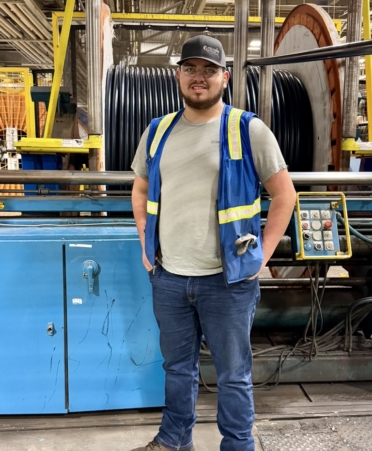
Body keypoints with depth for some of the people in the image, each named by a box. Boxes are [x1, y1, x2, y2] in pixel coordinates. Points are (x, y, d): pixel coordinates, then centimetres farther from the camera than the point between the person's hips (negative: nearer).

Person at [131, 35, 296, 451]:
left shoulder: (248, 130, -6)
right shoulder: (158, 132, 6)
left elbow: (284, 194, -3)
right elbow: (140, 189, 18)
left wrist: (262, 254, -6)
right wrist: (146, 244, 10)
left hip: (227, 279, -4)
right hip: (167, 277, 4)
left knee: (233, 374, 11)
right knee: (177, 367, 21)